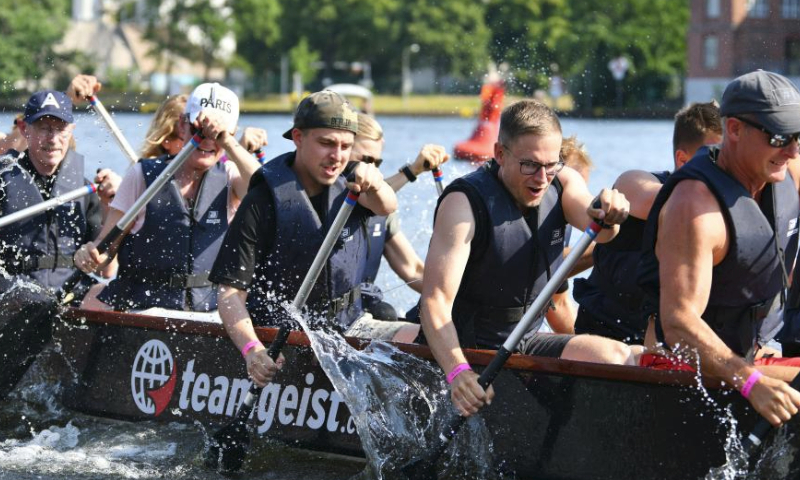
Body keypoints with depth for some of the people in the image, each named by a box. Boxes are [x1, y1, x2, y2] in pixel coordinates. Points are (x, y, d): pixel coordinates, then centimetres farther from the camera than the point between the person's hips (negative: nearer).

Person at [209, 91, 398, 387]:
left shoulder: (349, 186, 6)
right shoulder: (264, 201, -11)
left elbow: (386, 207, -17)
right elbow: (230, 293, -16)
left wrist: (374, 187, -42)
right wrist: (251, 349, -35)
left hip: (346, 330, 4)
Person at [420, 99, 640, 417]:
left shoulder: (562, 183, 1)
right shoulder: (465, 202, -17)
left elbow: (594, 226, -21)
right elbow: (436, 300, -26)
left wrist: (609, 215, -48)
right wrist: (457, 372, -44)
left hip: (528, 343, 6)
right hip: (468, 352, -6)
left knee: (620, 357, -17)